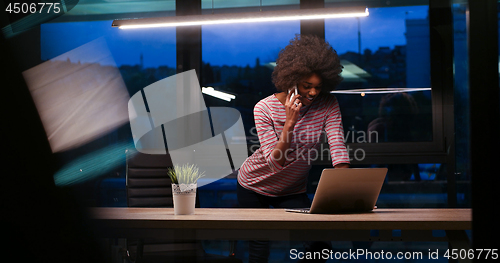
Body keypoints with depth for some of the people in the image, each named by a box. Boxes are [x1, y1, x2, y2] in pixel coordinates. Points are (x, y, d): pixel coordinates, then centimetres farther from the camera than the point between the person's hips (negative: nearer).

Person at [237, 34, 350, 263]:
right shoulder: (264, 109, -22)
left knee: (321, 242, -12)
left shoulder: (327, 105, -15)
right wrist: (290, 122, -37)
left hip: (293, 190, 3)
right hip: (255, 186, -2)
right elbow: (275, 162, -26)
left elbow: (337, 145, -25)